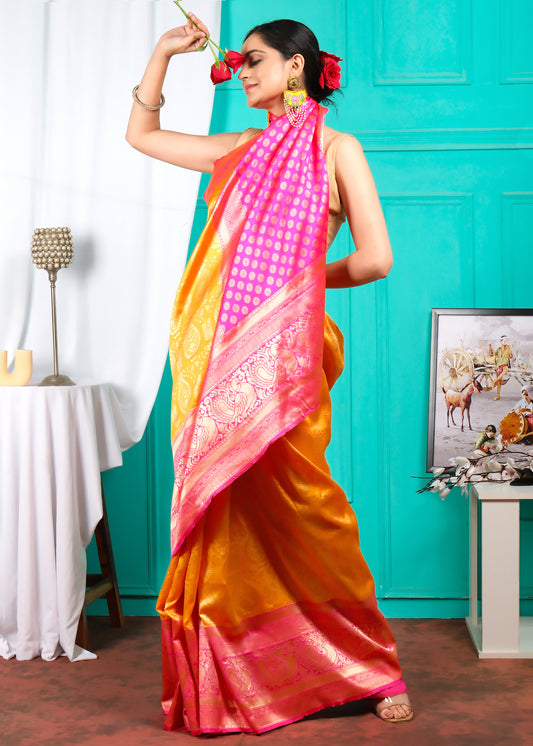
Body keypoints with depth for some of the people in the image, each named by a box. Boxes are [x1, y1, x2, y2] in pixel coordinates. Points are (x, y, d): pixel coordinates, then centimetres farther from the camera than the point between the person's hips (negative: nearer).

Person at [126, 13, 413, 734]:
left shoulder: (335, 149, 3)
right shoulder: (242, 152, 18)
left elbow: (376, 258, -4)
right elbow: (142, 134, 28)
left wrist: (310, 276, 8)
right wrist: (164, 51, 21)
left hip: (281, 351, -5)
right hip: (222, 353, 5)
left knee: (295, 515, -3)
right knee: (223, 516, 4)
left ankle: (374, 671, 15)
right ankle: (228, 686, 16)